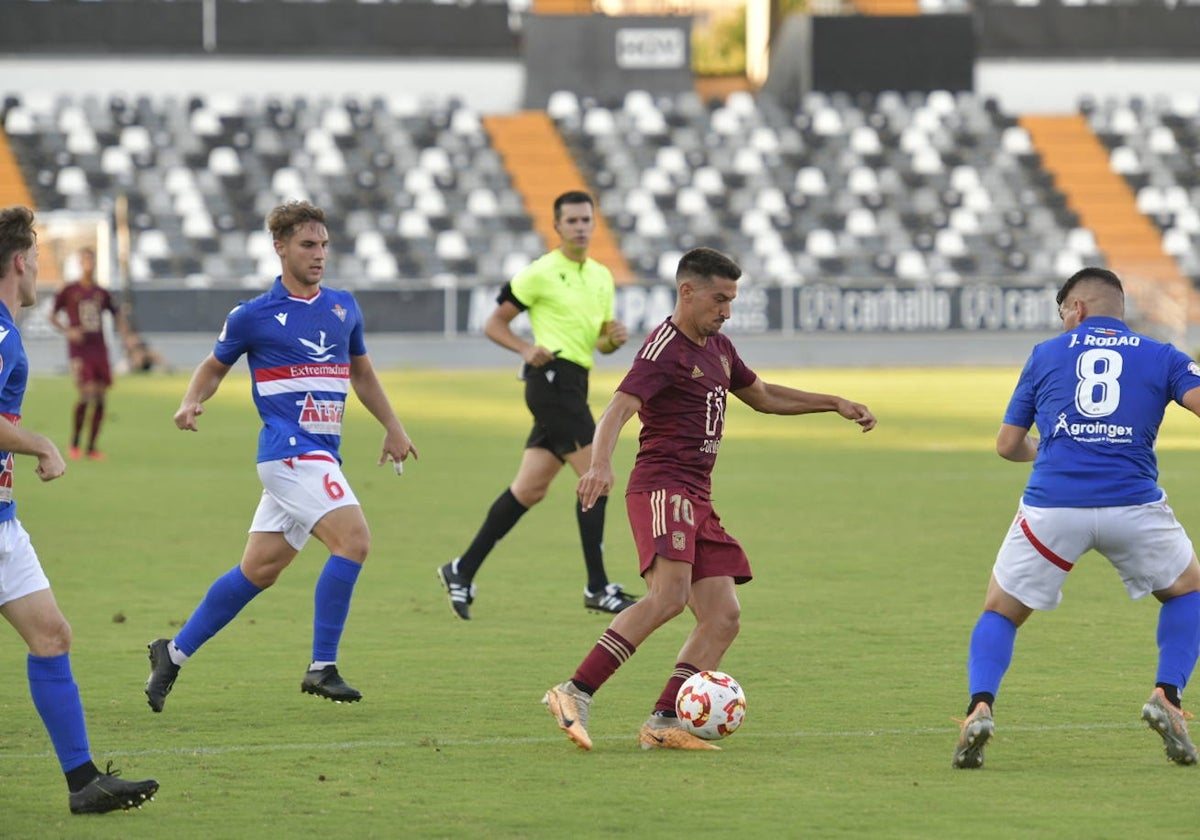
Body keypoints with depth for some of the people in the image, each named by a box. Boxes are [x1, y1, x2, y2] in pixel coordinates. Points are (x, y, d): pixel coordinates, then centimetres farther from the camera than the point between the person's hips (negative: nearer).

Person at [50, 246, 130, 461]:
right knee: (86, 394, -17)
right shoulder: (68, 291, 1)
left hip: (99, 350, 5)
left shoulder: (101, 293, 12)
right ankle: (74, 445, -3)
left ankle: (92, 447, 10)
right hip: (79, 351, -5)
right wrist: (67, 331, -11)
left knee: (100, 399, 1)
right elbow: (52, 316, 5)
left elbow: (116, 312, 25)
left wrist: (123, 327, 5)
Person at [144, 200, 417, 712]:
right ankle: (322, 667, -18)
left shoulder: (344, 308, 14)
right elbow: (214, 366, 11)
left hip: (322, 456, 7)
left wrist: (393, 428, 25)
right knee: (354, 538, -22)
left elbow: (361, 372, 28)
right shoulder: (253, 316, -2)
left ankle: (174, 653, 21)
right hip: (288, 452, -7)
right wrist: (192, 402, -8)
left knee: (259, 570, 8)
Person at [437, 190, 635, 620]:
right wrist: (527, 348, -18)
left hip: (573, 386, 8)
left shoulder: (602, 276, 16)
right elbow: (494, 324, -1)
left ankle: (462, 571, 15)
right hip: (552, 378, -8)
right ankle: (597, 588, -10)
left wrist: (615, 337, 0)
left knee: (529, 489, 8)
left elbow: (601, 341, 23)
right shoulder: (541, 273, -6)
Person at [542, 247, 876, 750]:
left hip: (698, 500, 10)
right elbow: (618, 410, -24)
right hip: (662, 487, -10)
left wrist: (836, 404, 35)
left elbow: (763, 397, 37)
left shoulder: (718, 348, 20)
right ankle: (574, 694, -31)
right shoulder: (665, 349, -10)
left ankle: (663, 723, -5)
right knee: (670, 594, -29)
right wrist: (600, 465, -42)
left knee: (723, 616, 0)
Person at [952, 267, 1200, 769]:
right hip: (1133, 503, 0)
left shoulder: (1046, 355, 16)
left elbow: (1007, 444, 20)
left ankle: (980, 705, -8)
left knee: (1000, 612, 17)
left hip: (1052, 506, 0)